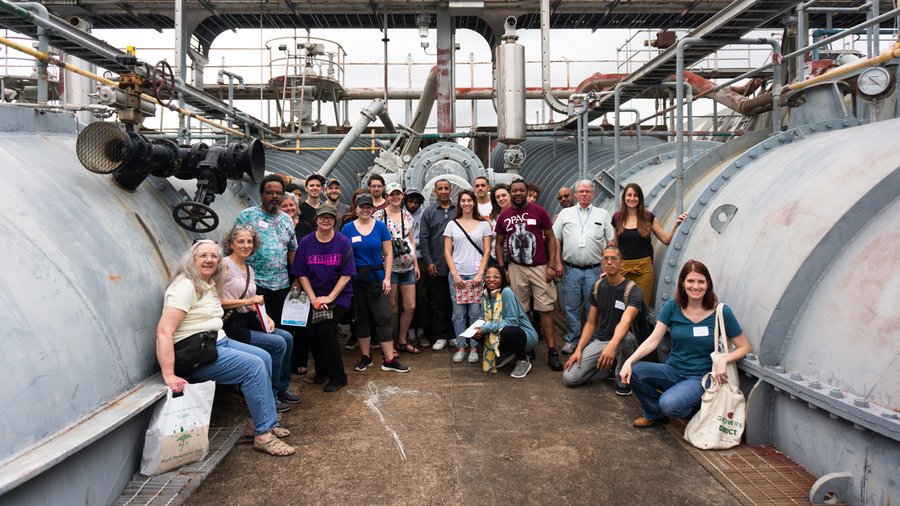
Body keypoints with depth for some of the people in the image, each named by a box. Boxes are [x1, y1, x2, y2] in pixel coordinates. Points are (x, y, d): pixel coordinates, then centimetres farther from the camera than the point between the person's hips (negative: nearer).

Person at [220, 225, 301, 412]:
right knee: (278, 344, -17)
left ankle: (282, 389, 10)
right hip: (231, 325, -8)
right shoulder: (224, 265, -10)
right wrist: (247, 301, -20)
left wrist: (267, 318, 4)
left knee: (287, 337, -5)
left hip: (248, 320, 8)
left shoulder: (249, 269, 15)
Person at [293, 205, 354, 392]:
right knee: (312, 333, -8)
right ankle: (322, 371, 20)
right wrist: (313, 298, -9)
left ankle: (338, 376, 2)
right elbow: (302, 274, 1)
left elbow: (346, 274, -7)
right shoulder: (306, 242, 1)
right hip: (314, 296, 3)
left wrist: (330, 297, -13)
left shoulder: (343, 242, -4)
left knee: (325, 330, -17)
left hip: (338, 297, -2)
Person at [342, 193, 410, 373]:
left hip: (377, 278, -1)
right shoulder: (348, 228, 1)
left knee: (383, 317, -2)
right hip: (355, 279, 1)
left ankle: (389, 360, 3)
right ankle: (366, 356, 23)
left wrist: (387, 278, -6)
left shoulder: (381, 227, 0)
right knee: (361, 318, 11)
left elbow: (388, 254, 2)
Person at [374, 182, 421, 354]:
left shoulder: (407, 216, 12)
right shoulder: (379, 215, -4)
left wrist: (416, 264, 13)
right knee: (391, 307, 2)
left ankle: (402, 340, 24)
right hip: (389, 266, -5)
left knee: (410, 306, 6)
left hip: (408, 267, 5)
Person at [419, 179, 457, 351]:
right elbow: (423, 239, 3)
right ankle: (440, 336, 12)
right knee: (438, 303, 4)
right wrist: (429, 262, -5)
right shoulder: (429, 213, 6)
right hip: (436, 266, 0)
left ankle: (454, 334, 19)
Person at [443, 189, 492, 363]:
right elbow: (447, 252, 5)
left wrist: (480, 274, -7)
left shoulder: (483, 225, 7)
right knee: (458, 313, 3)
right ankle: (460, 347, 13)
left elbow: (486, 252, 4)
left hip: (476, 275, 0)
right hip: (456, 275, 1)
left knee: (475, 313, -1)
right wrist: (455, 274, -6)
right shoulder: (452, 224, 8)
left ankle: (473, 348, 10)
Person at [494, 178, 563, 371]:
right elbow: (499, 243, 12)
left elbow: (551, 238, 1)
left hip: (540, 267, -2)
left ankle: (552, 352, 0)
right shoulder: (504, 216, 5)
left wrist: (551, 265, -5)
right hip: (516, 268, 2)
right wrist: (502, 269, 5)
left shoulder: (539, 211, -2)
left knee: (546, 309, -3)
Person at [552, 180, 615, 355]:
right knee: (571, 306, 6)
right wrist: (558, 262, 0)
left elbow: (611, 241, 6)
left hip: (594, 270, 0)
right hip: (571, 269, 1)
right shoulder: (565, 213, 8)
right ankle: (571, 340, 17)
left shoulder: (603, 214, 8)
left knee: (593, 307, 4)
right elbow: (556, 239, 7)